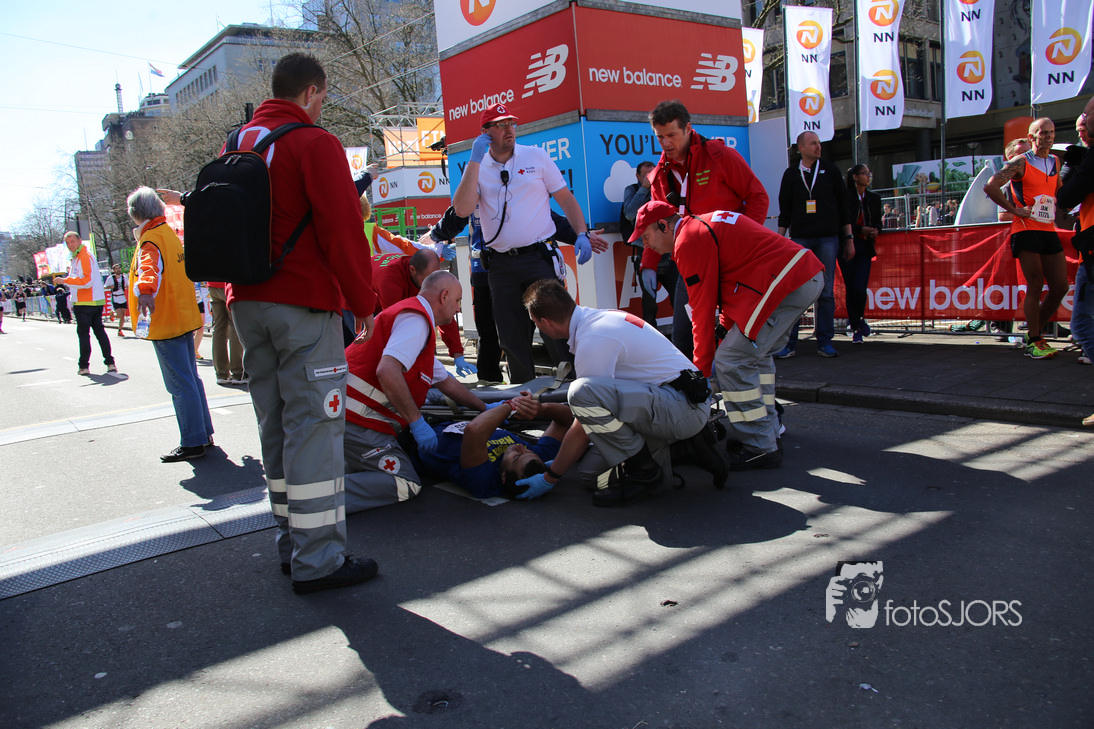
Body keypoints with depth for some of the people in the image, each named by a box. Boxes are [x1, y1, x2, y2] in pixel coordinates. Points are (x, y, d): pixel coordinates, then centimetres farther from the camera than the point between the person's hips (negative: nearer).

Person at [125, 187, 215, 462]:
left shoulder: (150, 239, -14)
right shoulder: (169, 233, 15)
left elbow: (151, 266, -37)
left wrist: (146, 290, -56)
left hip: (165, 323, -10)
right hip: (183, 317, 10)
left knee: (180, 385, -6)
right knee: (191, 379, 16)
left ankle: (192, 443, -2)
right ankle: (204, 433, 24)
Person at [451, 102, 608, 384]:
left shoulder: (536, 156, 6)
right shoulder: (476, 168, 7)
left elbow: (566, 198, 8)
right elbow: (462, 210, -10)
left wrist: (582, 234, -6)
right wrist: (475, 160, -10)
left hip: (539, 257, -2)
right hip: (500, 264, 2)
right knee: (512, 338, 8)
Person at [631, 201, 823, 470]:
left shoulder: (688, 241, -8)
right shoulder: (705, 224, 23)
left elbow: (703, 309, -6)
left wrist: (702, 366, 3)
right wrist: (727, 336, 24)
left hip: (786, 283, -11)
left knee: (731, 363, -8)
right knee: (755, 355, 22)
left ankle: (761, 448, 0)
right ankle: (768, 434, 28)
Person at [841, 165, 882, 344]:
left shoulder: (874, 198, 13)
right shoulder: (844, 197, -3)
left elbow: (877, 222, 17)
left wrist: (876, 231, -5)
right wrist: (861, 230, -16)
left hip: (865, 248, 3)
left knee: (859, 288, -11)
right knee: (850, 289, 0)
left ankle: (859, 318, 17)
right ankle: (856, 330, 11)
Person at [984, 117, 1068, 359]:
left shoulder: (1056, 162, 16)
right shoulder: (1021, 162, -4)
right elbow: (990, 186, -17)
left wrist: (1056, 209, 16)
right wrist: (1015, 209, -13)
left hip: (1049, 231, 7)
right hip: (1026, 230, -7)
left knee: (1060, 287, 3)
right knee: (1035, 287, -7)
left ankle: (1035, 333, 18)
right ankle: (1034, 342, 2)